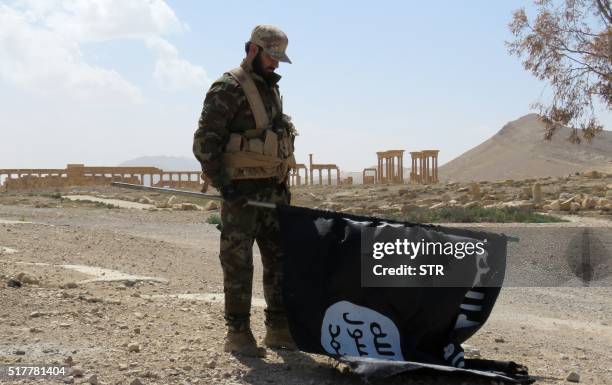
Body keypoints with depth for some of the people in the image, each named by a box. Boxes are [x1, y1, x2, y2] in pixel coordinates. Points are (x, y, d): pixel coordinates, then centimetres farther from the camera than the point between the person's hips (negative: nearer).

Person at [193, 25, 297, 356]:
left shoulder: (271, 89, 16)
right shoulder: (228, 88, -9)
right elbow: (204, 142, -14)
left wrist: (283, 184, 17)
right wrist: (223, 183, -18)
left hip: (272, 190, 8)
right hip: (241, 191, -8)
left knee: (280, 259, 10)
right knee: (238, 263, -2)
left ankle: (278, 328, 19)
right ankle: (237, 334, 6)